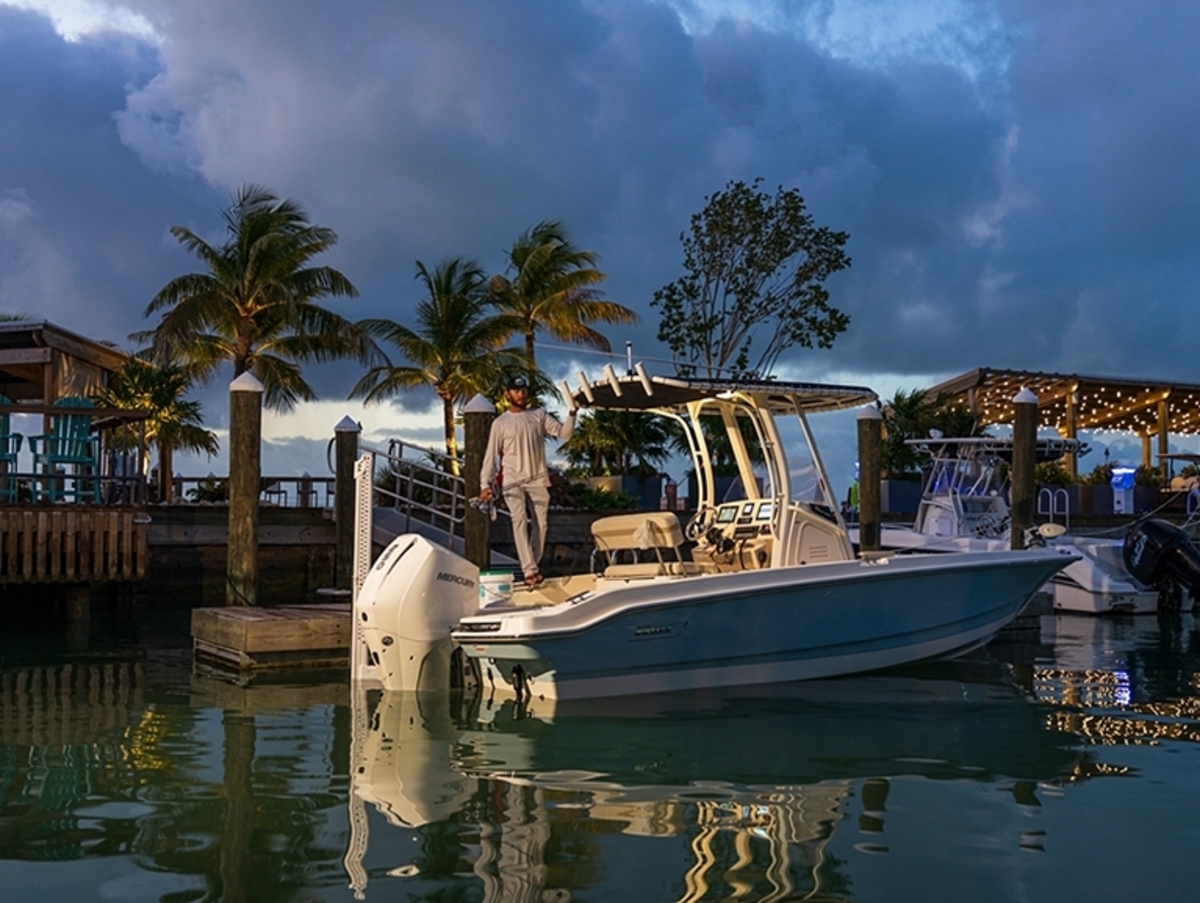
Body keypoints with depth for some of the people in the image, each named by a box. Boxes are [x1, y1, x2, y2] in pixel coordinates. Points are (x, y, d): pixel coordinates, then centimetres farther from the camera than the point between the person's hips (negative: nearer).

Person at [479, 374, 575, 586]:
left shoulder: (539, 415, 9)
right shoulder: (500, 423, 4)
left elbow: (563, 433, 1)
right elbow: (491, 455, 1)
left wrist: (572, 414, -17)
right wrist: (486, 484, -9)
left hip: (538, 479, 2)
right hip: (513, 481, -2)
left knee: (540, 524, 2)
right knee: (520, 521, -15)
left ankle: (532, 567, 14)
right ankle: (530, 571, -20)